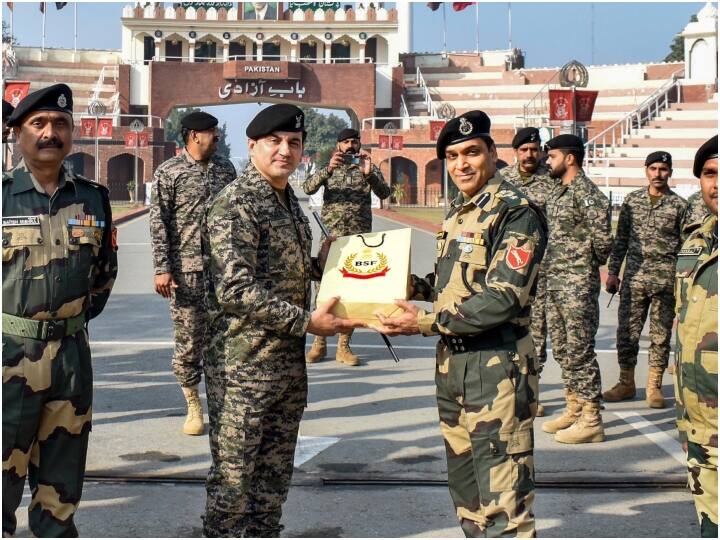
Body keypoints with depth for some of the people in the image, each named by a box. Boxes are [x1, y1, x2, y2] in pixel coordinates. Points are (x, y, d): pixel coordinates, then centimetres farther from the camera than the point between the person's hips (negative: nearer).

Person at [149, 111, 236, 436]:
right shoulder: (169, 172, -2)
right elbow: (159, 223, -4)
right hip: (186, 269, -3)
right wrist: (162, 268, -10)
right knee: (188, 338, 1)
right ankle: (193, 407, 13)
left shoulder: (226, 168, 11)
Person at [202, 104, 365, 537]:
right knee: (233, 477, 2)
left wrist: (321, 265, 6)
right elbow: (235, 289, -24)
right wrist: (307, 321, -23)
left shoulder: (291, 203, 13)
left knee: (275, 476, 16)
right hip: (243, 366, -8)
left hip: (290, 363, 9)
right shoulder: (235, 204, -15)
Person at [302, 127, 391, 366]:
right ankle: (319, 343, 9)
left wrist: (368, 174, -27)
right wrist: (328, 169, -25)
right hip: (331, 236, 0)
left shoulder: (369, 168, 8)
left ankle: (344, 346, 9)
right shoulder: (329, 168, 9)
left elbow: (385, 193, -9)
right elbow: (308, 188, -8)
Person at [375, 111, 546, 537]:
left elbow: (503, 298, -20)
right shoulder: (460, 213, 15)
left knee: (504, 504, -7)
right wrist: (411, 286, 7)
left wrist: (427, 322, -19)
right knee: (467, 493, 19)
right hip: (452, 365, 9)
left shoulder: (516, 213, -12)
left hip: (496, 369, -9)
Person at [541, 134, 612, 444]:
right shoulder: (557, 193, 14)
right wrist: (554, 264, 12)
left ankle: (591, 421, 0)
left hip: (578, 284, -10)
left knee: (580, 350, -6)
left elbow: (602, 240, -18)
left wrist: (587, 264, -3)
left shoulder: (586, 193, -14)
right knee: (562, 348, 14)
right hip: (554, 281, 10)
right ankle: (573, 409, 25)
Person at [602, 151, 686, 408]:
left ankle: (654, 386, 13)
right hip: (634, 278, 2)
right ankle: (626, 383, 15)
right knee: (626, 332, 4)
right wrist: (613, 272, 7)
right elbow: (620, 239, 12)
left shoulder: (679, 205, 1)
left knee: (660, 335, 4)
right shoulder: (632, 200, 8)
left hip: (665, 280, -2)